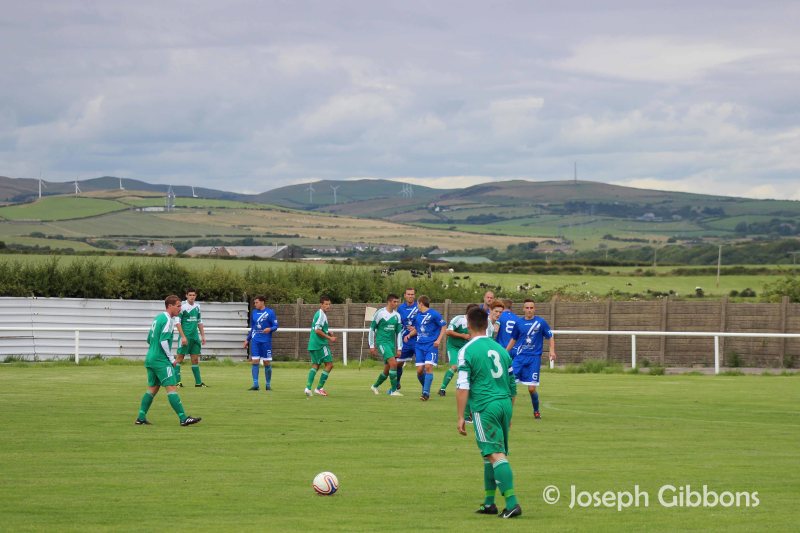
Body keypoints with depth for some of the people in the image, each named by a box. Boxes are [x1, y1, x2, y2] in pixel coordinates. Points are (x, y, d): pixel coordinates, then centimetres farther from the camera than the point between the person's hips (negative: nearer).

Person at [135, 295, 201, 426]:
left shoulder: (158, 317, 16)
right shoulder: (168, 320, -12)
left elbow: (149, 339, 21)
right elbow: (164, 341, -20)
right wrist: (172, 359, -11)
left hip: (150, 359, 9)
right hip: (161, 360, -9)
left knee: (152, 388, 14)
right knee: (171, 387, -11)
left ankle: (141, 418, 12)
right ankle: (183, 418, -15)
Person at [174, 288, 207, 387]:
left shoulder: (197, 306, 12)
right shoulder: (183, 306, -8)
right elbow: (177, 322, -11)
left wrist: (203, 335, 17)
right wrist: (183, 336, -16)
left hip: (195, 336, 6)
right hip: (185, 336, -6)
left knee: (195, 359, 8)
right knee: (180, 357, -4)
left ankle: (198, 382, 12)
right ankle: (176, 380, -1)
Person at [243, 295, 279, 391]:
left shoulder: (270, 312, -3)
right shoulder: (254, 312, 11)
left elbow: (275, 326, -3)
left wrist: (270, 329, -24)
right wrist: (247, 340, 18)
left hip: (266, 341, -3)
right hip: (255, 341, 3)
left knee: (267, 362, 1)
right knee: (254, 361, -5)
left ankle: (268, 384, 13)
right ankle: (255, 384, -5)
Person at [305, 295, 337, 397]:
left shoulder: (318, 314, 17)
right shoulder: (321, 315, -13)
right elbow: (317, 330, -22)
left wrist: (328, 334, 15)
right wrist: (329, 338, -16)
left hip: (312, 345, 9)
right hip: (320, 344, -9)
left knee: (315, 365, 10)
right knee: (329, 364, -2)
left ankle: (308, 387, -3)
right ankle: (319, 388, -2)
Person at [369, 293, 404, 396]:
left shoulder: (397, 315, 8)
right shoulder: (380, 313, -7)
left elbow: (399, 332, 13)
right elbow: (372, 329, -2)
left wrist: (399, 348, 8)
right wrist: (372, 346, -3)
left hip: (391, 343, 6)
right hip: (382, 342, -6)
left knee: (387, 370, 8)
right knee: (393, 363, -21)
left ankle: (375, 386, 32)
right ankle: (393, 390, -16)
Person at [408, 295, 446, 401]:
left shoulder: (434, 314, -5)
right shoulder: (417, 315, 12)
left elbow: (443, 327, -1)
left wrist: (438, 340, -11)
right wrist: (409, 334, 7)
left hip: (431, 345, -5)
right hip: (420, 346, 5)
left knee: (428, 366, -17)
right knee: (419, 370, -2)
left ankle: (426, 392, -15)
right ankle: (425, 388, 21)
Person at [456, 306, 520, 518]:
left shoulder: (466, 351, -4)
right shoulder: (500, 349, 15)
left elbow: (463, 387, -10)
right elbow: (512, 385, 20)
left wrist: (460, 417, -7)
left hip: (485, 408, -6)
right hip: (505, 405, 6)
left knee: (496, 455, -9)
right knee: (492, 454, 16)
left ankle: (512, 503, -18)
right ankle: (489, 502, 20)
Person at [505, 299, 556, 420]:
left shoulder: (541, 322, 0)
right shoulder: (519, 323, 6)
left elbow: (550, 337, 5)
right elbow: (513, 339, 18)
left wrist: (552, 350, -11)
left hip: (534, 358, -2)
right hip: (519, 357, 2)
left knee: (532, 388, -4)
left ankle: (536, 411, 18)